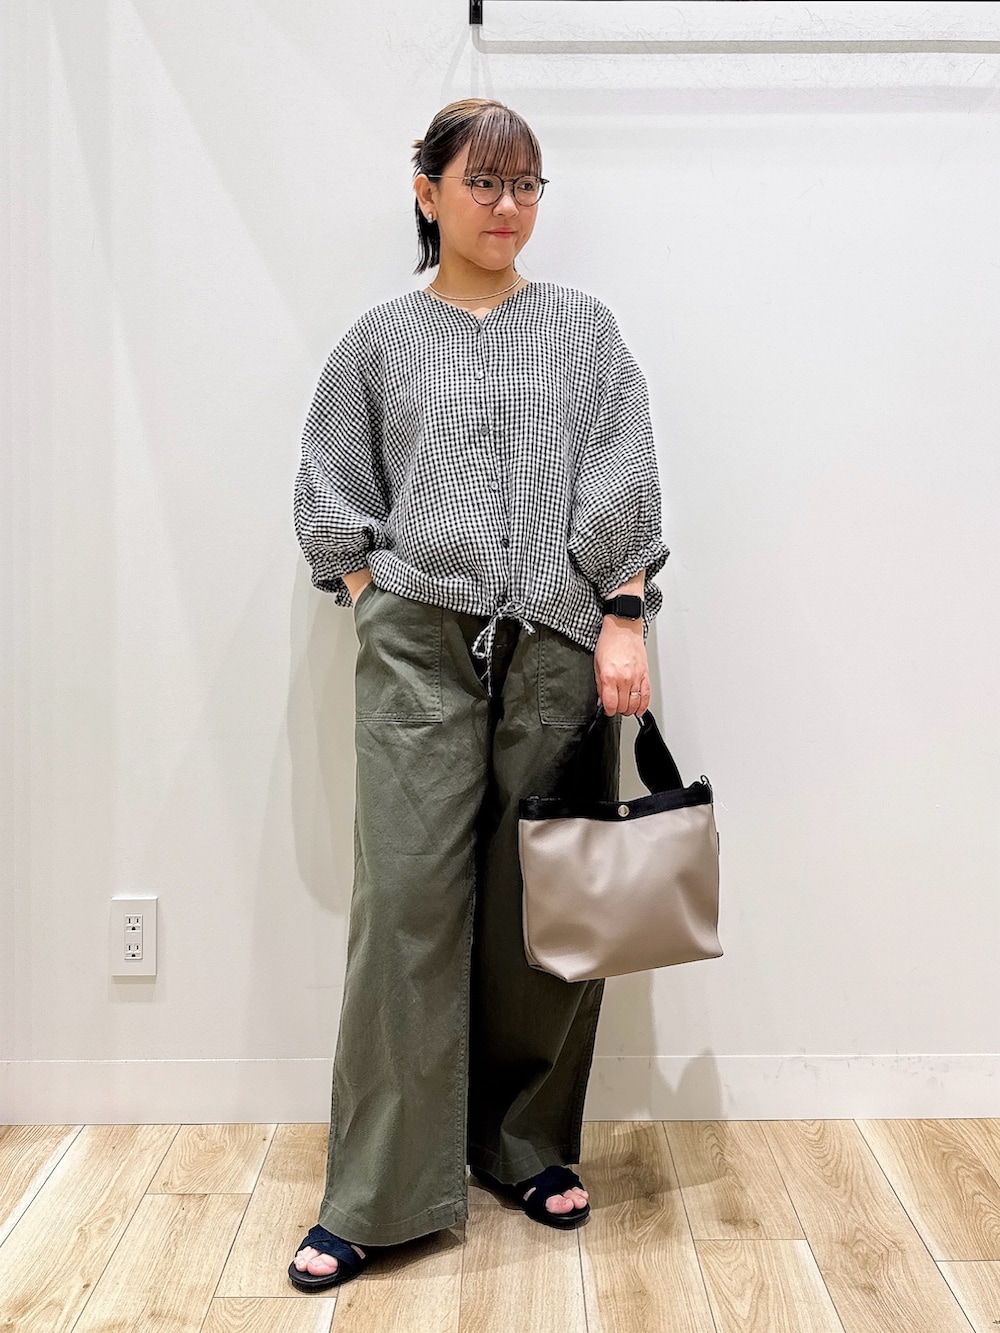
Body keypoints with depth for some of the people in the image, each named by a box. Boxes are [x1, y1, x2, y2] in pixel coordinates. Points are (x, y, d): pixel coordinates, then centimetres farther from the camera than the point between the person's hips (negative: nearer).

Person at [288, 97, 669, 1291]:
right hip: (419, 648, -1)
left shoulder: (583, 329, 13)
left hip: (560, 651, 1)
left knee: (545, 910, 3)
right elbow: (332, 495, 12)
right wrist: (381, 611, 0)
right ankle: (379, 1196, 4)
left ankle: (525, 1146, 22)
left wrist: (624, 623, -5)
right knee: (407, 906, -5)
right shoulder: (380, 341, 12)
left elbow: (624, 488, 5)